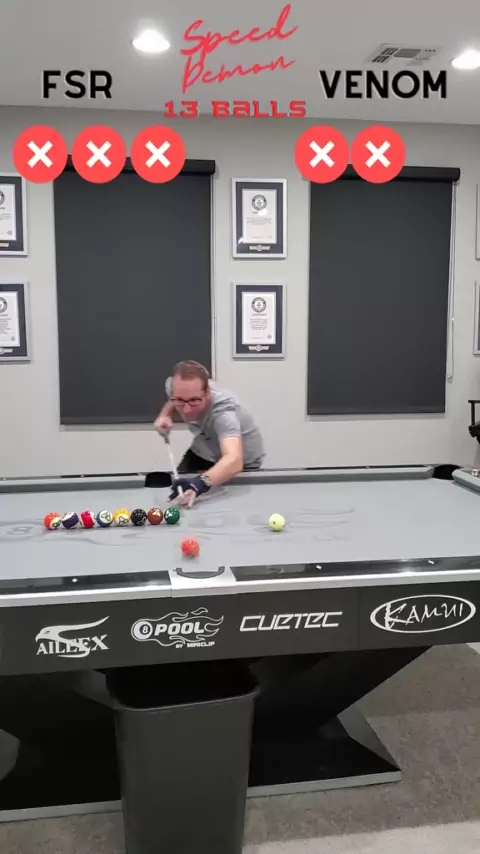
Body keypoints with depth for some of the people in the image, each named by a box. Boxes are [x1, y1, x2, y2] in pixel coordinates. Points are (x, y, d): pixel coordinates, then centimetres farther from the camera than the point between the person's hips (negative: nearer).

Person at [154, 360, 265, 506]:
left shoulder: (222, 411, -45)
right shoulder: (175, 386, -25)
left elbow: (234, 460, -63)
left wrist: (203, 482, -79)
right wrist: (165, 415, -14)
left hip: (243, 465, -5)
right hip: (203, 451, 5)